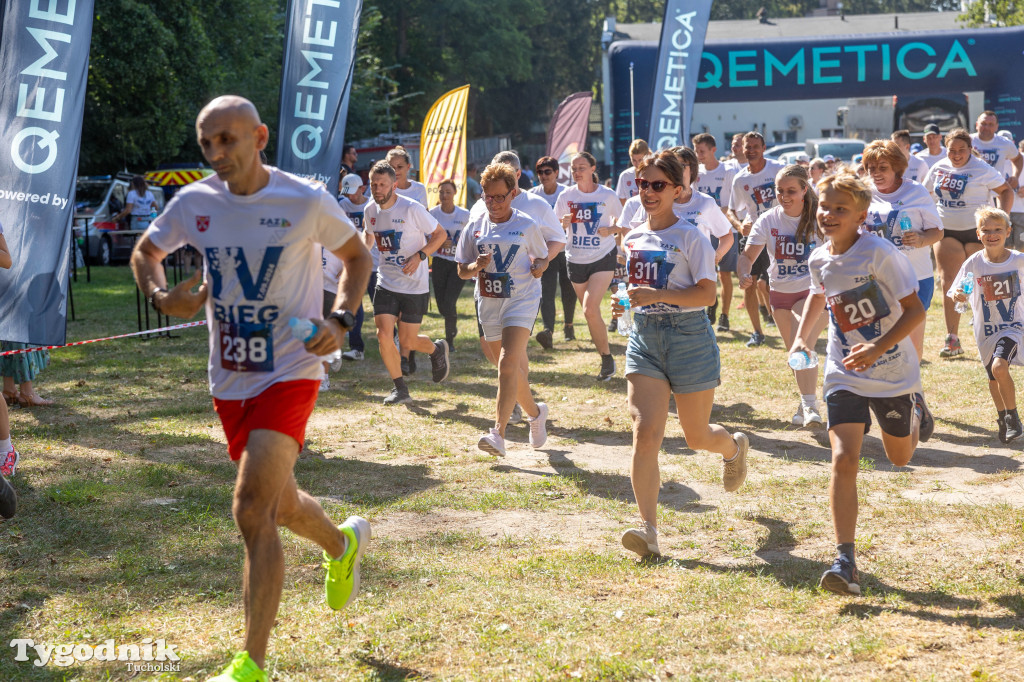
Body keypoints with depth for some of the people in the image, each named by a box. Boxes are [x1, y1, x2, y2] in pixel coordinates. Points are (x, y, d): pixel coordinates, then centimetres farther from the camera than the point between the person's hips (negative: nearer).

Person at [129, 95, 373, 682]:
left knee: (253, 511, -17)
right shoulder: (195, 202, -1)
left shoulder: (307, 200, -10)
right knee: (280, 505, 19)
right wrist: (161, 295, -8)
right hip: (230, 380, 5)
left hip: (289, 373, -5)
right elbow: (145, 252, 15)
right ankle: (344, 543, 55)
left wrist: (341, 321, -11)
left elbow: (357, 255, 5)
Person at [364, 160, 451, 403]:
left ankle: (437, 350, 36)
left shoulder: (412, 209, -15)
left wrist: (419, 256, -19)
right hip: (386, 283, 4)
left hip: (415, 285, -4)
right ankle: (400, 389, 8)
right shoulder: (370, 211, 0)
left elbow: (440, 234, -7)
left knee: (407, 342, 1)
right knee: (384, 336, -9)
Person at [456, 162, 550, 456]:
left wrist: (539, 267, -12)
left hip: (521, 300, -4)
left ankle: (498, 434, -25)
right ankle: (535, 413, 40)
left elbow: (542, 257, 11)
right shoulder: (475, 227, 4)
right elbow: (462, 271, 8)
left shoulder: (527, 225, -2)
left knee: (508, 364, -20)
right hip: (488, 302, 4)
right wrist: (476, 267, -14)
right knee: (514, 369, 13)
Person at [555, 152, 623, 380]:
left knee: (590, 310, -18)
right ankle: (606, 356, 29)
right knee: (590, 312, 11)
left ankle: (607, 358, -4)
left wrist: (612, 229, -15)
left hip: (603, 258, -4)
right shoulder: (566, 196, 0)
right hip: (576, 260, 4)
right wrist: (563, 223, -16)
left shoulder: (608, 196, -5)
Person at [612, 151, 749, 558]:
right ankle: (648, 529, -16)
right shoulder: (632, 239, 11)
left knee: (696, 436, 10)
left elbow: (707, 293, -15)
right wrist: (623, 302, 5)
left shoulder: (691, 238, -7)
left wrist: (656, 295, -25)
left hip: (689, 337, -4)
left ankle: (735, 447, 48)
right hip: (643, 337, 4)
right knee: (645, 432, -13)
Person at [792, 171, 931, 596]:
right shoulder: (819, 260, -2)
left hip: (893, 373, -2)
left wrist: (877, 349, -29)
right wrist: (802, 337, 10)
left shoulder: (880, 254, -20)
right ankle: (845, 562, -16)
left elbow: (915, 311, -17)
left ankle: (916, 413, 55)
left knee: (899, 457, 19)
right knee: (843, 460, -15)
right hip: (844, 375, 3)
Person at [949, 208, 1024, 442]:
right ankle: (1002, 417, 41)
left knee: (999, 367, -25)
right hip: (985, 329, 2)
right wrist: (958, 295, -30)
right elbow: (959, 293, -9)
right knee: (993, 378, 15)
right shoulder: (973, 263, -9)